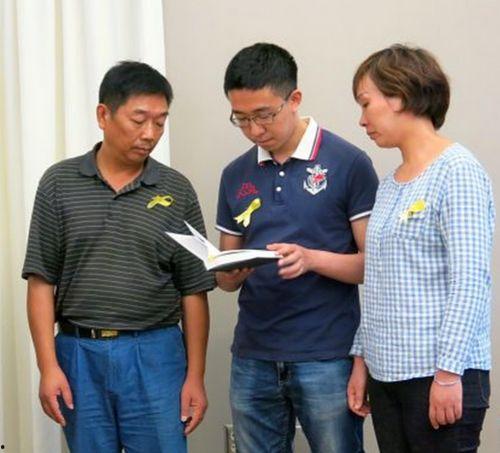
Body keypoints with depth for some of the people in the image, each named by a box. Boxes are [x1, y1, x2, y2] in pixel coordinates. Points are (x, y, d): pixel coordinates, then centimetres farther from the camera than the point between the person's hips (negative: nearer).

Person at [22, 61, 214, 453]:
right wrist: (48, 366, -6)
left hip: (155, 355, 0)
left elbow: (193, 291, 3)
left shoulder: (177, 192, 2)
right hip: (79, 354, 1)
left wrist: (195, 376, -1)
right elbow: (42, 281, 0)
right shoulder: (60, 184, 1)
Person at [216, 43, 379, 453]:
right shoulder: (235, 176, 9)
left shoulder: (348, 164, -5)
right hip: (253, 360, 4)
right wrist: (233, 272, -10)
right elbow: (226, 280, 14)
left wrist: (311, 259, -22)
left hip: (327, 358, -4)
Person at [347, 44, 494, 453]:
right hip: (386, 373, 7)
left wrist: (449, 372, -19)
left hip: (440, 373, -7)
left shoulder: (457, 171, -9)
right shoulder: (390, 185, 15)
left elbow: (469, 281, -15)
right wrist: (362, 359, 14)